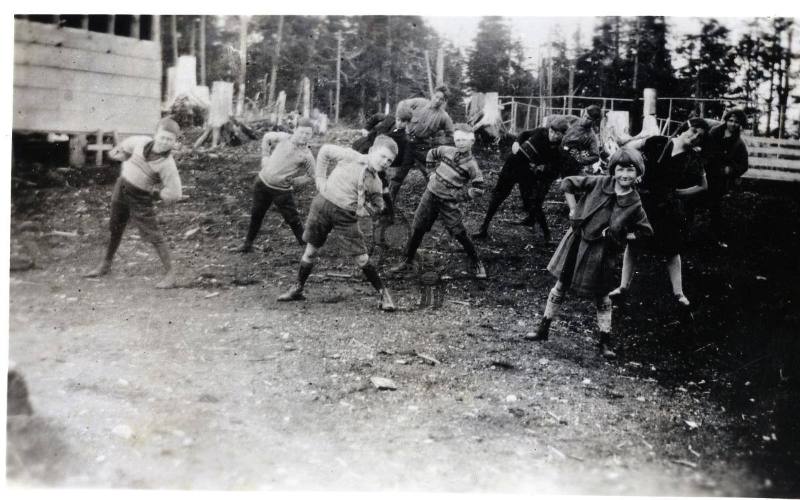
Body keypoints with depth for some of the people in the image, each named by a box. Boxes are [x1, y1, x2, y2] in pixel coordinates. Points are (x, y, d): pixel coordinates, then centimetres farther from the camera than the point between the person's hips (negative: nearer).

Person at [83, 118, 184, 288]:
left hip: (140, 199, -6)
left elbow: (174, 194, -25)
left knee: (152, 234, -9)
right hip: (121, 188, 6)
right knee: (115, 229, 20)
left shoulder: (167, 164, -26)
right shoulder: (142, 142, -10)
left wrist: (155, 193, -16)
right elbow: (128, 144, 14)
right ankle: (105, 264, 40)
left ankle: (170, 272, -2)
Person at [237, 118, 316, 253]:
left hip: (282, 190, -3)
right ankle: (248, 243, 33)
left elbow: (314, 176, -13)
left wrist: (294, 176, -15)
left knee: (293, 219, -5)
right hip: (262, 182, 4)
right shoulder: (283, 138, -6)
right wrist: (265, 156, 7)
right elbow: (267, 137, 14)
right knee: (256, 215, 15)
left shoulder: (306, 155, -15)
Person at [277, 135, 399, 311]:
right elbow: (325, 151, 5)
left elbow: (378, 206, 13)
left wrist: (359, 210, -5)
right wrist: (320, 178, 0)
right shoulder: (350, 156, -7)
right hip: (323, 204, 0)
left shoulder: (375, 183, -1)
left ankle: (384, 294, 8)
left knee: (362, 258, -3)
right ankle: (298, 289, 27)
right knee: (311, 251, 9)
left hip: (346, 216, 0)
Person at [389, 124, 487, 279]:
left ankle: (476, 263, 14)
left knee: (460, 234, -5)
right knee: (417, 229, 7)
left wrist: (461, 195, -13)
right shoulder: (447, 151, 0)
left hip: (448, 202, -4)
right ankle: (408, 261, 21)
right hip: (430, 194, 4)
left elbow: (478, 189, -11)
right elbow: (432, 153, 20)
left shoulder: (471, 165, -12)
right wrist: (434, 168, 12)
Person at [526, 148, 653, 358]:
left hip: (601, 252, -2)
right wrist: (573, 211, -3)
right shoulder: (600, 183, -8)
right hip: (576, 242, 2)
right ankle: (543, 329, 23)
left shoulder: (634, 205, -9)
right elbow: (568, 183, 2)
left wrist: (618, 236, -8)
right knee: (561, 286, 11)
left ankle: (605, 342, 21)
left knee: (601, 297, 9)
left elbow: (646, 232, 2)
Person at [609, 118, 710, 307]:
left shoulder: (692, 160, -3)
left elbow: (703, 186, 10)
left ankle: (678, 293, 14)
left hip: (668, 207, 0)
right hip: (643, 200, 0)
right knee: (633, 245, 6)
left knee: (672, 250, 7)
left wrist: (678, 192, 1)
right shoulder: (658, 143, -7)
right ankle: (623, 287, 17)